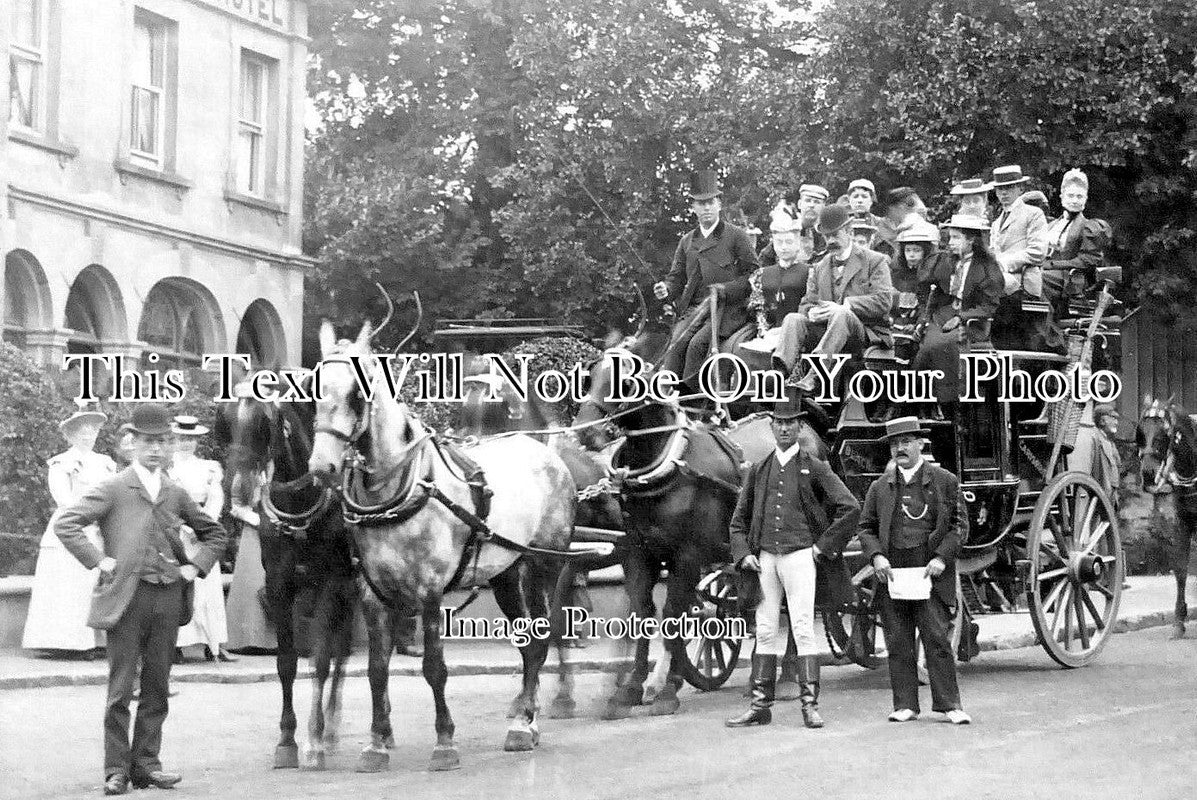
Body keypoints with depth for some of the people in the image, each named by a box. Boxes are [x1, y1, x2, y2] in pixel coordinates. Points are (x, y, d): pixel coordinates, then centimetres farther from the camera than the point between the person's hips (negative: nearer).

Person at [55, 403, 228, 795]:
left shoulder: (176, 494, 13)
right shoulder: (113, 488, -1)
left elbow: (213, 533, 25)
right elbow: (65, 523, -8)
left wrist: (196, 566, 10)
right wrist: (98, 560, -11)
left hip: (168, 598, 4)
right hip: (126, 597, -4)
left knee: (157, 687, 7)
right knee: (120, 689, -2)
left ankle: (146, 763, 15)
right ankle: (116, 770, 3)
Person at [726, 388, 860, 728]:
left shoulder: (814, 468, 3)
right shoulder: (758, 470, 14)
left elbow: (850, 507, -1)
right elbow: (739, 518, 18)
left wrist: (825, 546, -3)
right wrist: (743, 554, 3)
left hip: (799, 555, -4)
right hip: (765, 557, 4)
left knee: (803, 628, -8)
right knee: (765, 631, 6)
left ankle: (810, 704, -8)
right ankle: (760, 706, 8)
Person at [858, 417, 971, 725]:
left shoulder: (945, 482, 7)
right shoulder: (879, 488, 14)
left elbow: (960, 524, 5)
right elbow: (866, 528, 15)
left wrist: (942, 557, -8)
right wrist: (876, 556, -4)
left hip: (930, 575, -3)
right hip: (892, 573, 3)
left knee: (936, 639, -6)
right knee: (898, 644, 4)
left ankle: (949, 704, -1)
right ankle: (905, 705, 9)